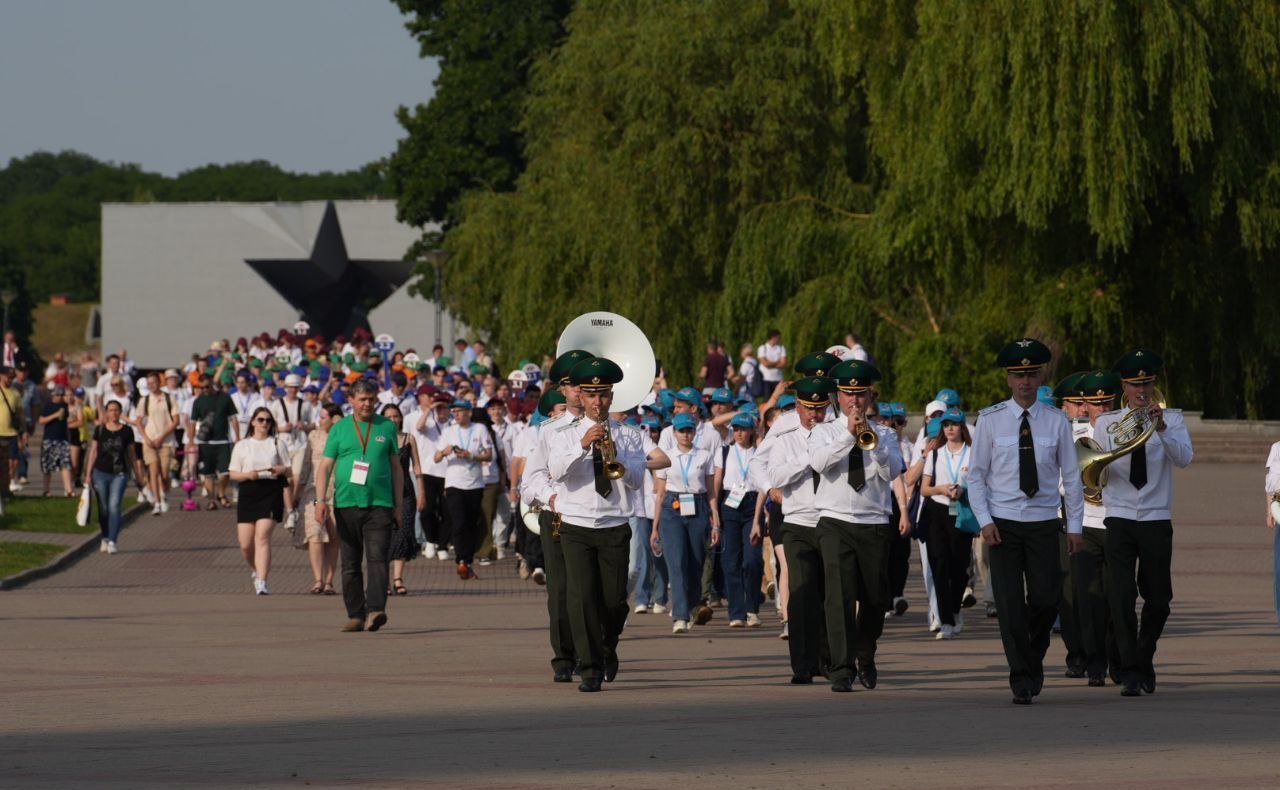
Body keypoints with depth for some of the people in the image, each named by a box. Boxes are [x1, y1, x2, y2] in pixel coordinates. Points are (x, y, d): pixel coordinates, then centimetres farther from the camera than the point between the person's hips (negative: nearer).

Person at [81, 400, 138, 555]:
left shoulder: (126, 431, 4)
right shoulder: (99, 430, 5)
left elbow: (132, 454, 11)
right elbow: (93, 452, 8)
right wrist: (88, 474, 4)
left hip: (119, 474, -1)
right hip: (100, 472, 1)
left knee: (114, 506, -13)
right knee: (103, 508, 6)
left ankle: (112, 542, -15)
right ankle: (105, 538, 23)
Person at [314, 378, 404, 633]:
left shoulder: (387, 427, 10)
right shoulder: (339, 429, 8)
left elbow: (396, 467, 15)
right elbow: (325, 467, 5)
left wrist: (399, 504, 10)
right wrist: (320, 500, -8)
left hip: (380, 504, -1)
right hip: (346, 504, 1)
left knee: (377, 559, -14)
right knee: (350, 564, 5)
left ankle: (375, 610, -25)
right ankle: (355, 615, 11)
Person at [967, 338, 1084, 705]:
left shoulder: (1056, 422, 3)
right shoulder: (990, 420, 1)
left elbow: (1071, 477, 7)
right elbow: (976, 475, 2)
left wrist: (1075, 524, 3)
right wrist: (985, 520, -8)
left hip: (1044, 523, 1)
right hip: (1003, 523, -1)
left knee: (1046, 599, -3)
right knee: (1010, 603, -6)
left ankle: (1035, 659, 25)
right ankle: (1021, 678, 1)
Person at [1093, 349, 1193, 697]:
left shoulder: (1171, 419, 5)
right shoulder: (1106, 423, 8)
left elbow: (1183, 458, -11)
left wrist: (1161, 428, -25)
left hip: (1157, 518, 1)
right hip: (1119, 518, 0)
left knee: (1158, 599, 5)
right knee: (1121, 596, -12)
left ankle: (1144, 661, 26)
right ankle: (1131, 672, -11)